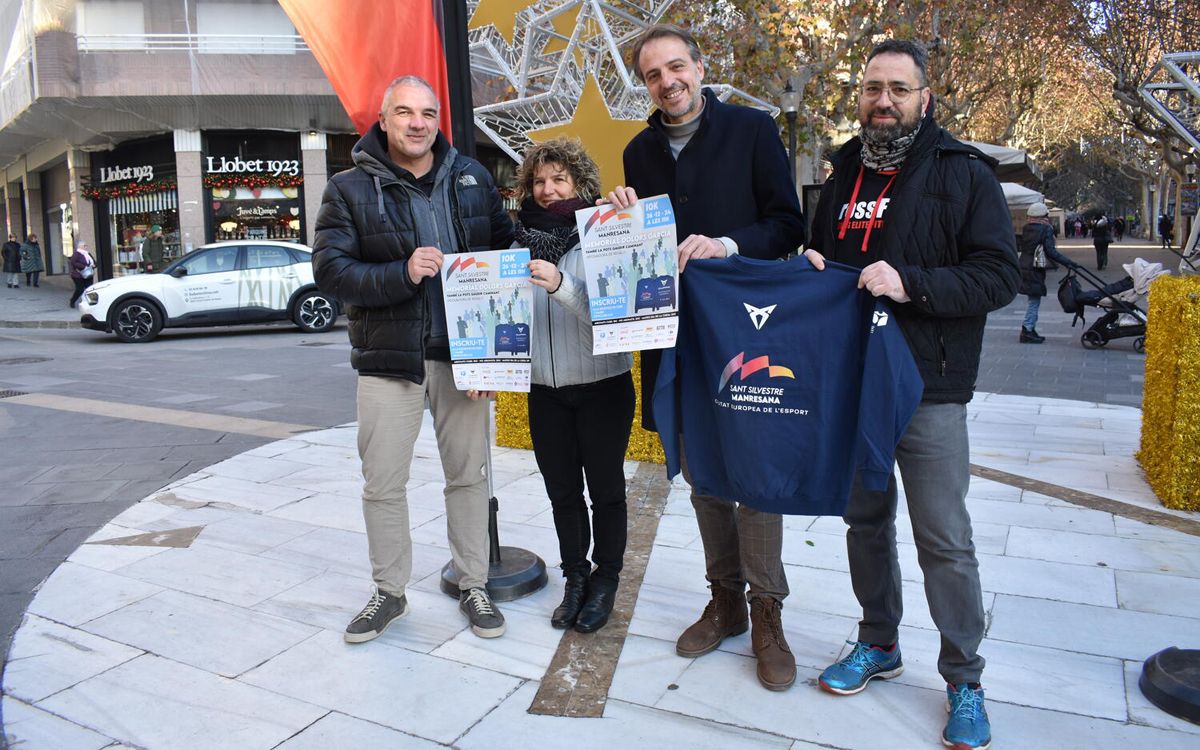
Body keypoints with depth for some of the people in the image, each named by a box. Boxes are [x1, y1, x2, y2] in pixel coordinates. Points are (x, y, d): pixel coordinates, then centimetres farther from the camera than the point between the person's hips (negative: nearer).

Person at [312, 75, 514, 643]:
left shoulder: (472, 178, 7)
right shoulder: (350, 188, 0)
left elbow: (506, 251, 7)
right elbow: (329, 269, -8)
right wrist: (401, 274, -24)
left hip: (462, 355, 1)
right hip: (388, 357, -1)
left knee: (468, 475, 9)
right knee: (382, 484, 6)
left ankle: (473, 586, 25)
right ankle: (388, 592, 25)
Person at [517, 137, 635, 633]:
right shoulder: (522, 240, 4)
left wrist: (560, 285, -32)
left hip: (602, 385, -4)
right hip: (545, 389, 4)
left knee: (605, 488, 9)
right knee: (562, 492, 13)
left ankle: (606, 580, 25)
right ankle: (575, 578, 29)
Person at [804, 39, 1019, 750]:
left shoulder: (965, 173, -3)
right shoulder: (844, 174, 14)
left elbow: (1000, 275, -10)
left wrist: (912, 284, -23)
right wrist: (812, 268, 2)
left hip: (929, 390, -5)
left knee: (945, 539, -1)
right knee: (866, 519, 15)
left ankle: (965, 679, 17)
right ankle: (879, 643, 33)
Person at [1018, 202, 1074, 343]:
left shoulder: (1025, 229, 9)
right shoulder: (1046, 229, -11)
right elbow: (1050, 251, -17)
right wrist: (1067, 262, -15)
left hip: (1024, 267, 7)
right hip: (1035, 269, -7)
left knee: (1033, 300, 15)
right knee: (1034, 300, -3)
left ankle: (1030, 330, 18)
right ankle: (1027, 330, -4)